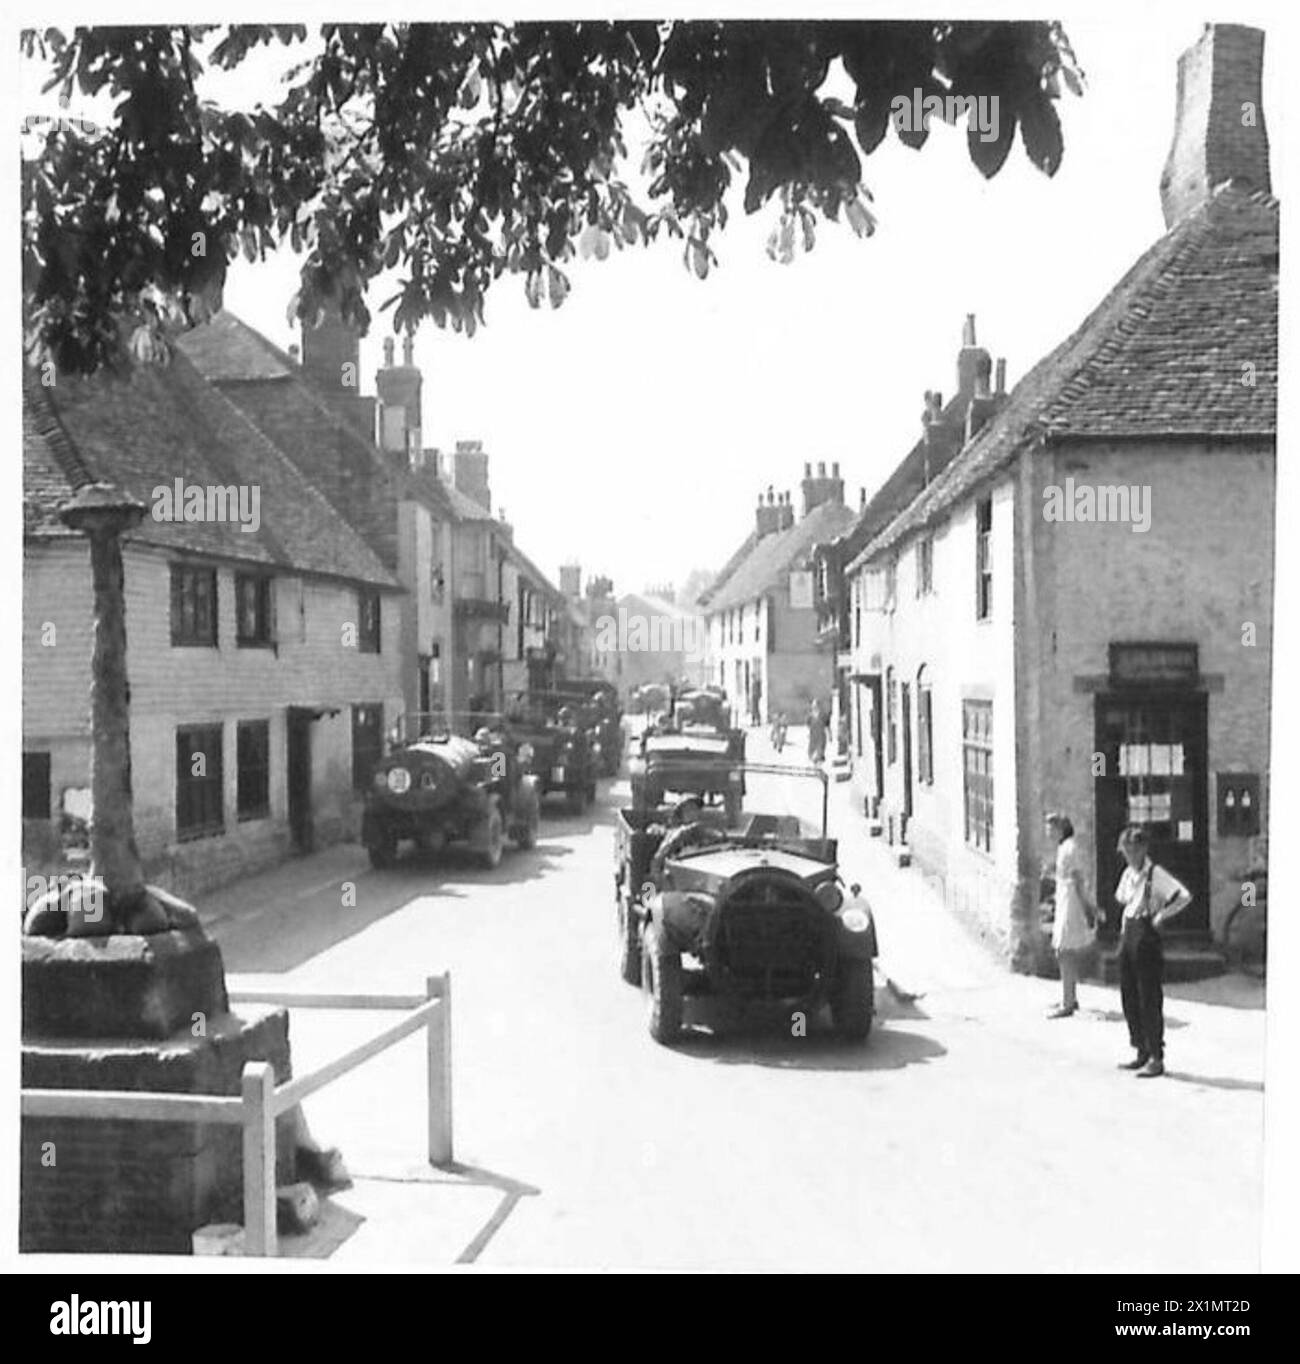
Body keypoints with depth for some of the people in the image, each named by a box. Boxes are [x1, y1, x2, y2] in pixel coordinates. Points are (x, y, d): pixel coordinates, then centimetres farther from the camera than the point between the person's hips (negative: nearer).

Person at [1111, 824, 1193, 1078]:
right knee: (1129, 998, 10)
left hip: (1147, 937, -8)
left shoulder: (1156, 874, -12)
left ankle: (1156, 1058, 4)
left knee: (1149, 1000, -4)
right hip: (1127, 935, 8)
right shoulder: (1128, 874, 11)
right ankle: (1141, 1052, 21)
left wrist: (1161, 916, -18)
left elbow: (1184, 896, -24)